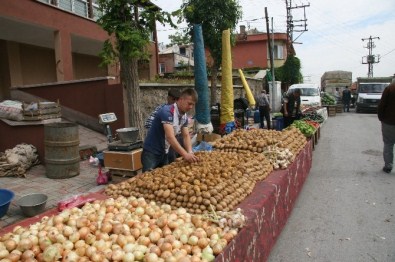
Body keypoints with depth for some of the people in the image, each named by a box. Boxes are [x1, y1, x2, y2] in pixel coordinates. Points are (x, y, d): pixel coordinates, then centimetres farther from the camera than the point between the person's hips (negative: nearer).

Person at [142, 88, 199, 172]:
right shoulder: (167, 112, -25)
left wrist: (190, 152, -19)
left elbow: (186, 136, -1)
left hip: (164, 153, 8)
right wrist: (185, 155, -41)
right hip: (151, 153, -8)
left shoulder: (185, 116, 1)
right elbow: (170, 137, -35)